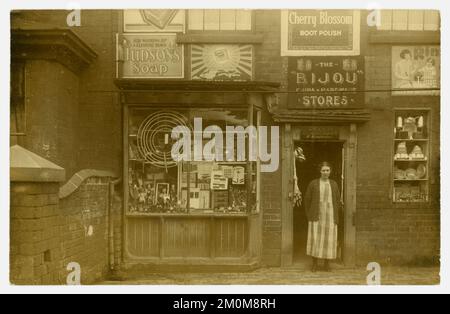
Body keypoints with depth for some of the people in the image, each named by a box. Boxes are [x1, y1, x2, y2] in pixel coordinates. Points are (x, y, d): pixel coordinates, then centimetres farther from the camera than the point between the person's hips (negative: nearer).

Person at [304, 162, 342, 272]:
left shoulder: (334, 184, 7)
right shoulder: (313, 183, 0)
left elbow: (338, 201, 10)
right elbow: (307, 200, 4)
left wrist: (336, 217, 3)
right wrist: (309, 216, 0)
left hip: (330, 216, 2)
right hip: (316, 216, -2)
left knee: (329, 240, 2)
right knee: (315, 239, -4)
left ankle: (327, 264, 13)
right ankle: (315, 264, 8)